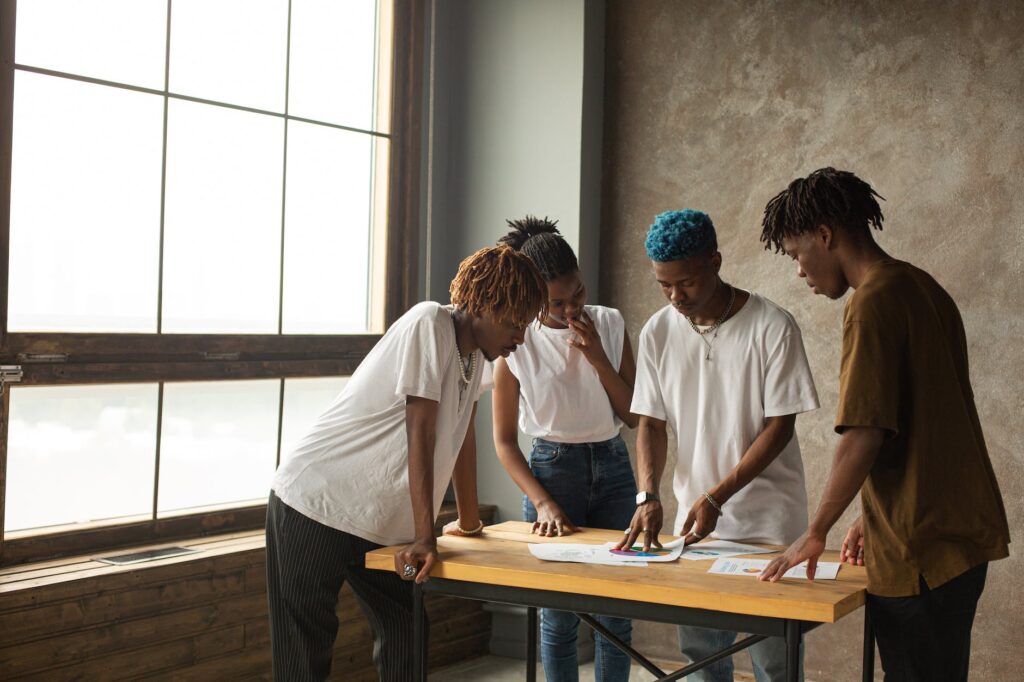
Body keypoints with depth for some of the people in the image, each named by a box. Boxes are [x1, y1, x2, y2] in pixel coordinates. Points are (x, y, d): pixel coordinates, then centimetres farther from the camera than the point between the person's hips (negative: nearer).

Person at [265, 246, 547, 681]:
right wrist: (424, 537, -24)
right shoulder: (430, 325, -19)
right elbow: (421, 433, -23)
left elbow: (463, 434, 15)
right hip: (317, 503, -8)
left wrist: (469, 522, 21)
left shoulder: (477, 352, 5)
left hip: (382, 523, 8)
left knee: (407, 642, 7)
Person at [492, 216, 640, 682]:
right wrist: (542, 502, -13)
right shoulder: (517, 342, -7)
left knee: (615, 613, 5)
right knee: (558, 615, 2)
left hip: (612, 468, 2)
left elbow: (635, 416, -2)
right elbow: (504, 440, -2)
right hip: (550, 469, -2)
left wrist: (597, 357, -13)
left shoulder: (609, 325, -1)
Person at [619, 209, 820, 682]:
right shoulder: (657, 333, 1)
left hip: (767, 520, -4)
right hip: (694, 518, 4)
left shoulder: (772, 327, -12)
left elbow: (779, 426, -11)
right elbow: (651, 423, 5)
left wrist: (717, 497, -18)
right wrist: (648, 496, -12)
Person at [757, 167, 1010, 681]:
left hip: (919, 549, -9)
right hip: (958, 534, 9)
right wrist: (874, 520, 20)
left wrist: (815, 533, -9)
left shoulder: (873, 303, -16)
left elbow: (864, 438, -21)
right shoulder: (924, 289, 14)